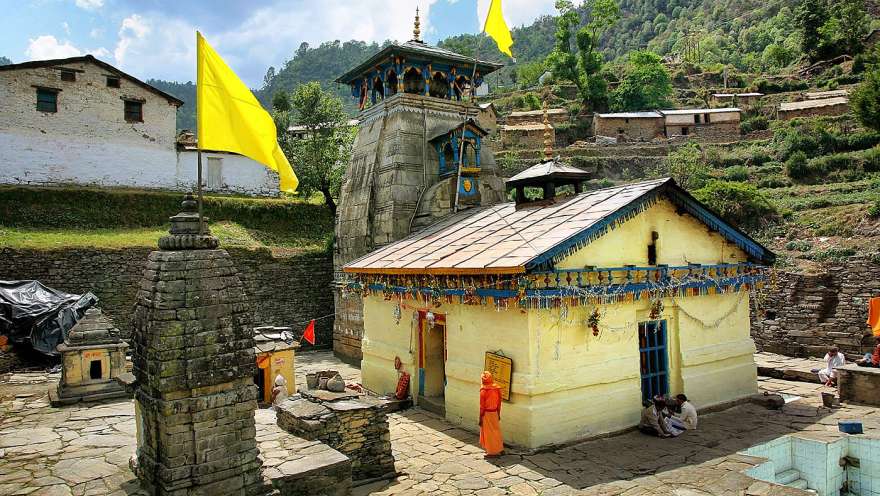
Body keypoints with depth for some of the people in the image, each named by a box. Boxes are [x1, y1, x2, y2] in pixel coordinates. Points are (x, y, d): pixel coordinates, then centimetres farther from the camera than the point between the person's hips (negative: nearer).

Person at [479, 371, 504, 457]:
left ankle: (492, 452, 13)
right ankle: (499, 449, 26)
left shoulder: (483, 390, -18)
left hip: (486, 413, -5)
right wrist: (498, 414, 17)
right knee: (496, 431, 17)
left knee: (488, 433, 5)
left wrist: (480, 418, -8)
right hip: (495, 413, 6)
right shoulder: (497, 389, -1)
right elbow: (499, 403, 6)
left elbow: (482, 406, -15)